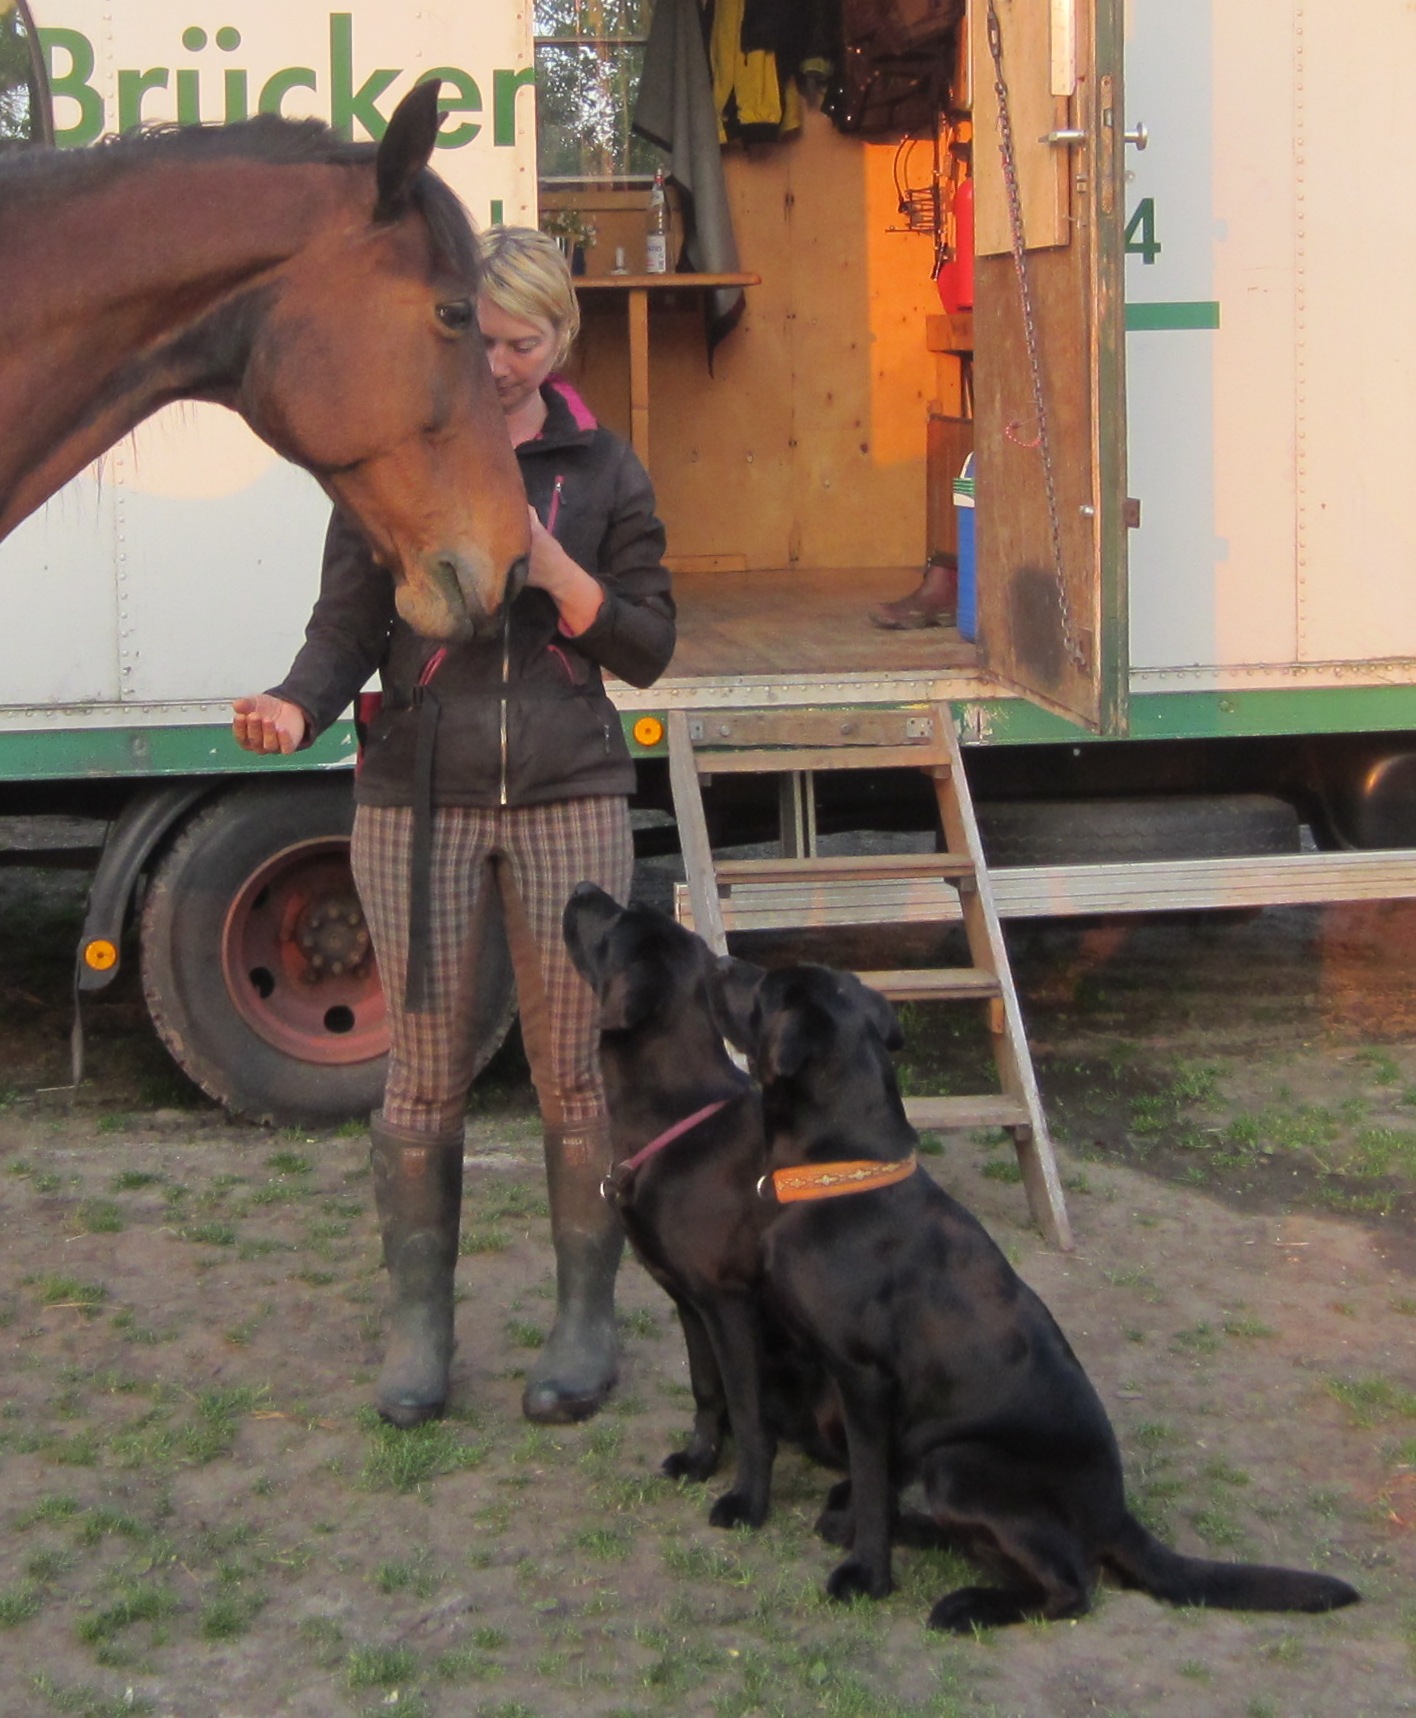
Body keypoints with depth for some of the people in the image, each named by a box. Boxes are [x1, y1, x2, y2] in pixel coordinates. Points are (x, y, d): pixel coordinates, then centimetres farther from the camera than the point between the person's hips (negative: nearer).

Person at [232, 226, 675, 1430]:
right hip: (417, 801, 0)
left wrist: (549, 565, -13)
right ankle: (419, 1323, 20)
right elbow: (346, 626, -1)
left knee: (576, 1071, 5)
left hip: (570, 800, 0)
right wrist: (297, 707, -22)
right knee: (425, 1077, 6)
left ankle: (587, 1318, 20)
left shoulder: (603, 472, 5)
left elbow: (647, 650, 2)